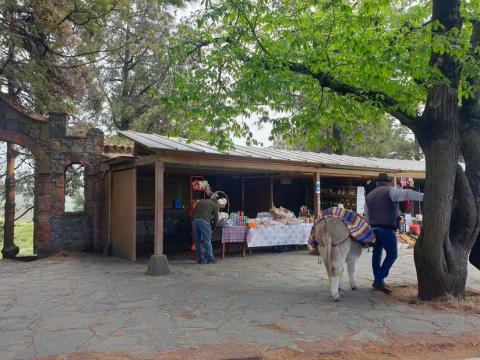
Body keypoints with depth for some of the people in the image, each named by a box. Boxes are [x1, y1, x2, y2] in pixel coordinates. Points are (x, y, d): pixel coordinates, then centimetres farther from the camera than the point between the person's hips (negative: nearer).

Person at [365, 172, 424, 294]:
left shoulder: (369, 196, 16)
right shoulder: (390, 191, -4)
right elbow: (407, 193, -19)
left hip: (374, 228, 7)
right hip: (386, 229, -7)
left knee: (377, 254, 14)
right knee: (392, 255, -3)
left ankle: (377, 281, 20)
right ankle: (379, 281, -7)